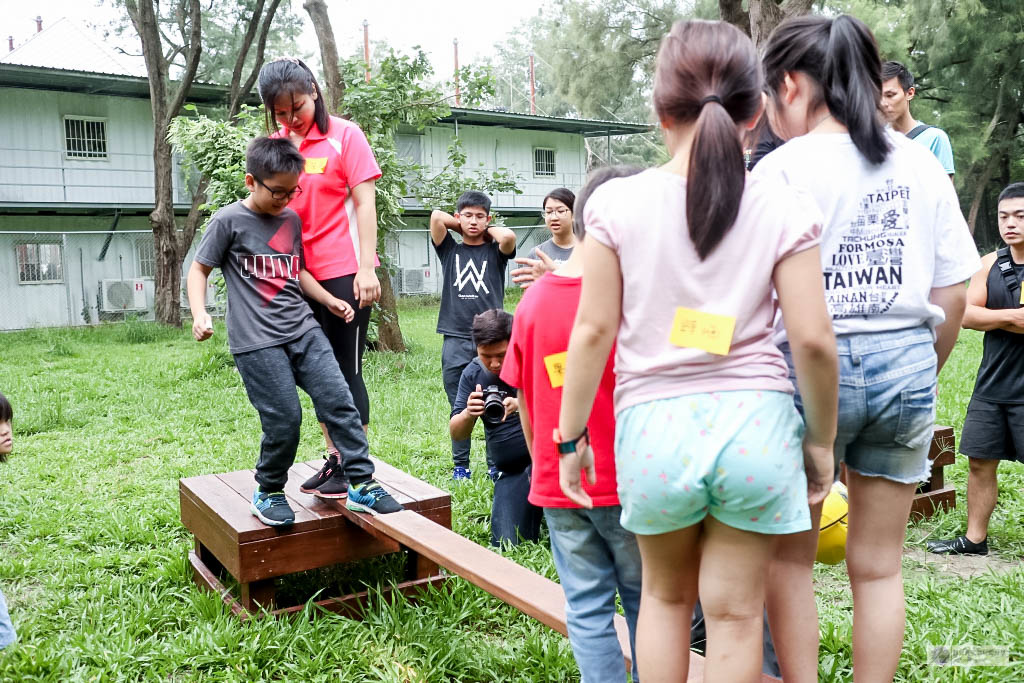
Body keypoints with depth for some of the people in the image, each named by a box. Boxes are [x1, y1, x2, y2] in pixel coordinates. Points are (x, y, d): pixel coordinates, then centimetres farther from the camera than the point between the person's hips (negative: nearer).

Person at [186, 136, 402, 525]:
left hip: (303, 330, 6)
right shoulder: (229, 221, -2)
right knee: (284, 419, -7)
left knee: (339, 401, -5)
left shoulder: (292, 219, 14)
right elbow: (199, 269, 2)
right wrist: (199, 314, -13)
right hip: (256, 340, -5)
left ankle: (361, 484, 3)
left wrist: (329, 300, 15)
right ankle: (268, 493, 16)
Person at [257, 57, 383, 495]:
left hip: (344, 272, -5)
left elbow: (364, 203, -6)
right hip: (298, 275, 5)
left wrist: (366, 267, -12)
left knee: (348, 369, 0)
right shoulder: (273, 145, 9)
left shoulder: (344, 136, -3)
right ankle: (334, 458, 25)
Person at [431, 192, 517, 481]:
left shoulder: (495, 251, 10)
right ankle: (460, 467, 13)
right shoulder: (449, 250, 13)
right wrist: (462, 228, 11)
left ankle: (496, 466, 9)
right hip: (456, 340, 1)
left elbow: (509, 236, -13)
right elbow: (436, 216, -2)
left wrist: (486, 230, 5)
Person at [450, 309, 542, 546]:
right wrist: (469, 414, -22)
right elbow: (456, 434, 2)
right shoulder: (473, 374, 2)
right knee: (508, 543, -8)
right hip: (510, 471, 4)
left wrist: (521, 405, -37)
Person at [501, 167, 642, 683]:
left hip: (557, 486, 3)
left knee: (586, 610, 12)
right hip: (625, 485, -3)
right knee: (645, 602, 15)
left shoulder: (533, 299, -2)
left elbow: (525, 405, 5)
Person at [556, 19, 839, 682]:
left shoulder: (617, 203, -4)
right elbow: (813, 339, -6)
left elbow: (593, 331, -4)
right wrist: (821, 438, 8)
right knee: (736, 613, 14)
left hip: (653, 424, 1)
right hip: (755, 423, 0)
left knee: (665, 595, 24)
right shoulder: (784, 208, -5)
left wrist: (570, 435, 6)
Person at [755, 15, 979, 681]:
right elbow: (953, 294, 7)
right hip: (905, 363, 5)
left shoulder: (782, 168, -9)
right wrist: (924, 374, 19)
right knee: (879, 564, 15)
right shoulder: (922, 164, 6)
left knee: (790, 558, 14)